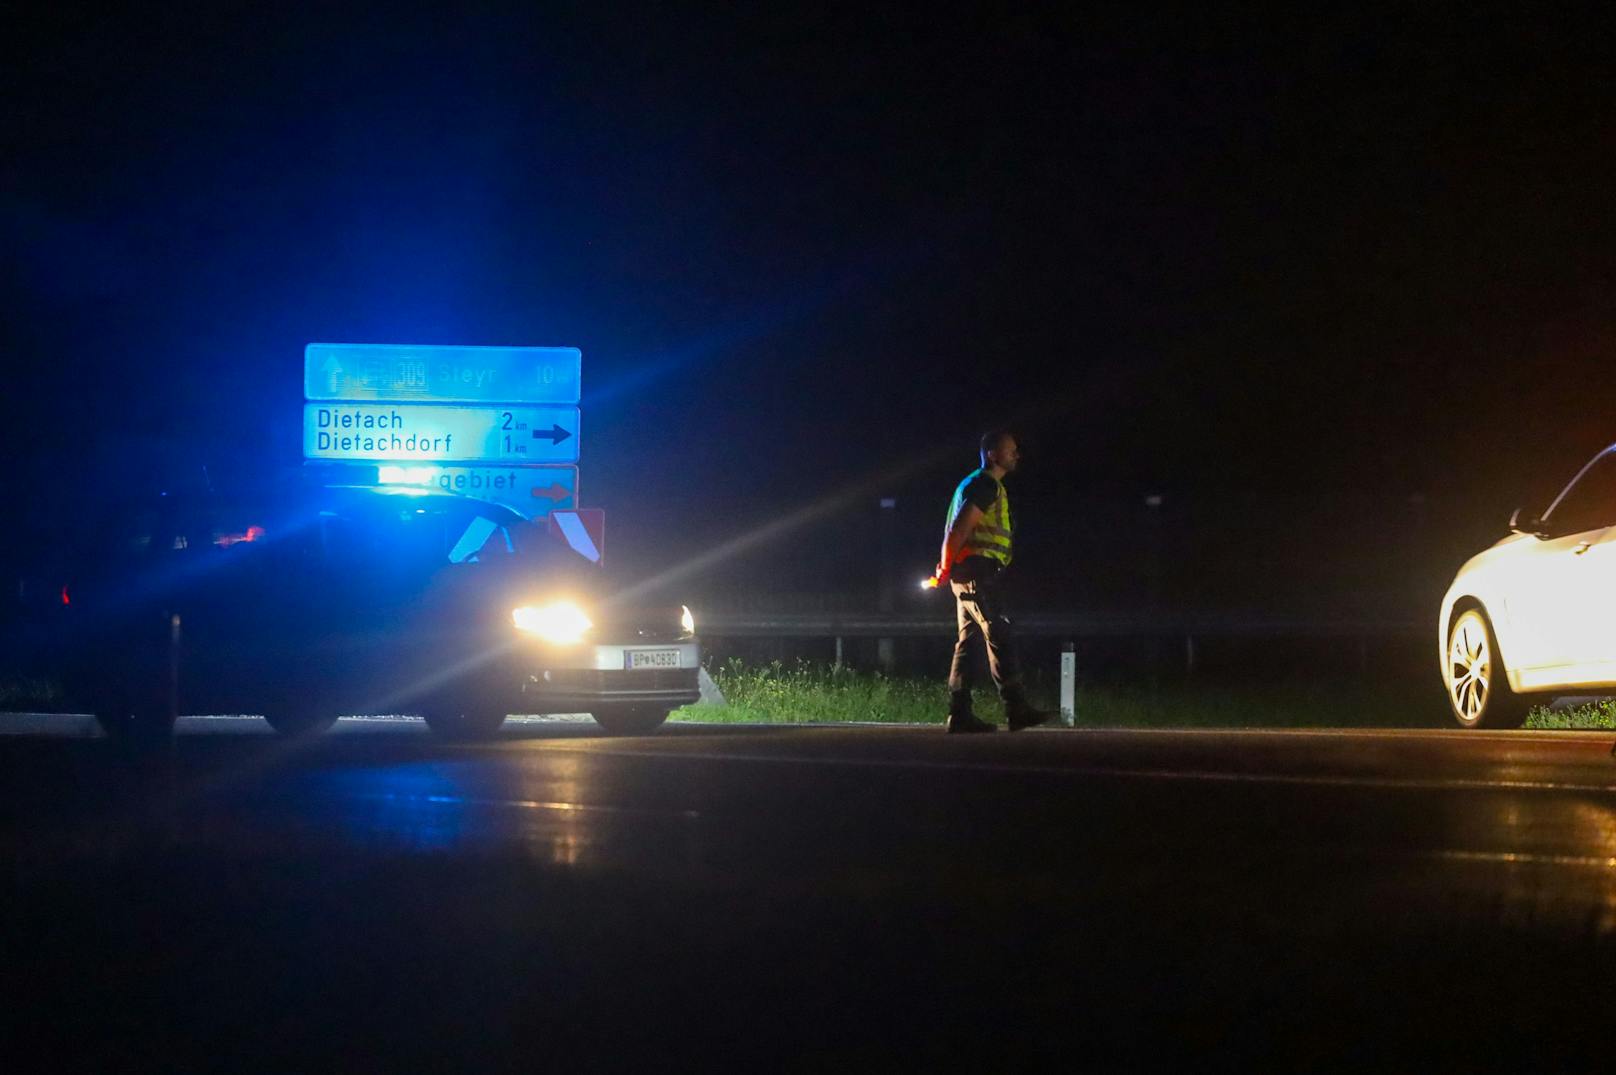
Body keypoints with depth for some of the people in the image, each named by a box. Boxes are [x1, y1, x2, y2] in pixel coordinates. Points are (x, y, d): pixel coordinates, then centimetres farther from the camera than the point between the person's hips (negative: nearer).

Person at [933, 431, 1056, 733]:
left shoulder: (979, 484, 24)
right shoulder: (986, 485, -10)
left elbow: (956, 529, 23)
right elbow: (960, 528, -17)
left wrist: (947, 566, 17)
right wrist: (947, 566, -11)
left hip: (968, 573, 11)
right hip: (978, 571, -11)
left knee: (968, 641, 7)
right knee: (1001, 637, -13)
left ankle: (959, 714, 6)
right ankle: (1017, 709, -18)